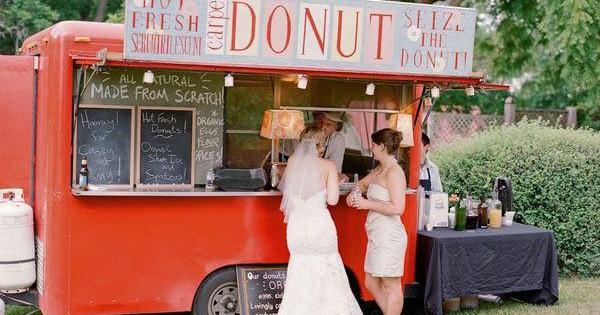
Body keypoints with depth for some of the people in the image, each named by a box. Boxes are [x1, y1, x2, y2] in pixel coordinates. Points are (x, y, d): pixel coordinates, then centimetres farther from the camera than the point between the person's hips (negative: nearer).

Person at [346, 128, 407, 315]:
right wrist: (354, 194, 11)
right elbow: (363, 183, 32)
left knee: (391, 285, -1)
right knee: (371, 283, 16)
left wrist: (368, 204, -15)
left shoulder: (394, 172, -15)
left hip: (389, 235, -10)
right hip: (377, 236, 10)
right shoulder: (380, 170, 13)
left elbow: (397, 208, -22)